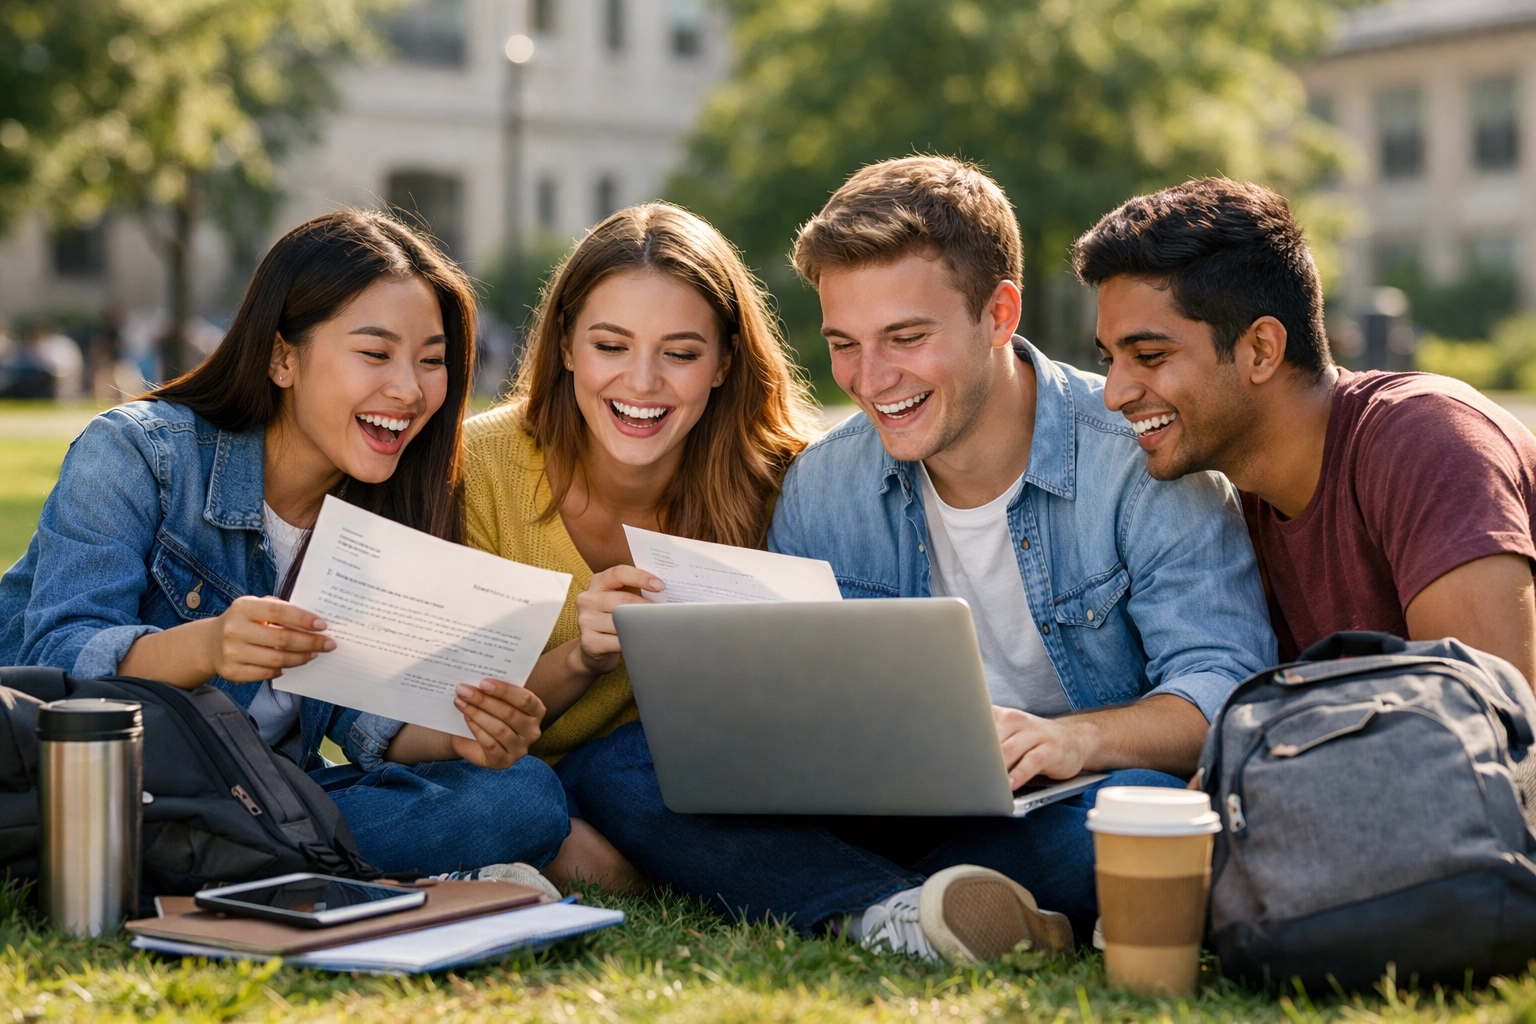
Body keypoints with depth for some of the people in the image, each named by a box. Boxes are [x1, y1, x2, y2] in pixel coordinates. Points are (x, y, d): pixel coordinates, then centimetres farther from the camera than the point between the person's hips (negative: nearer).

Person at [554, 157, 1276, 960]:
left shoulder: (1143, 459, -11)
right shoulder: (820, 488, 4)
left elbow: (1226, 689, -18)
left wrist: (1077, 738, -38)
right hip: (899, 808, 4)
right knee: (614, 770, -14)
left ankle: (854, 907, -22)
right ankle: (901, 915, -33)